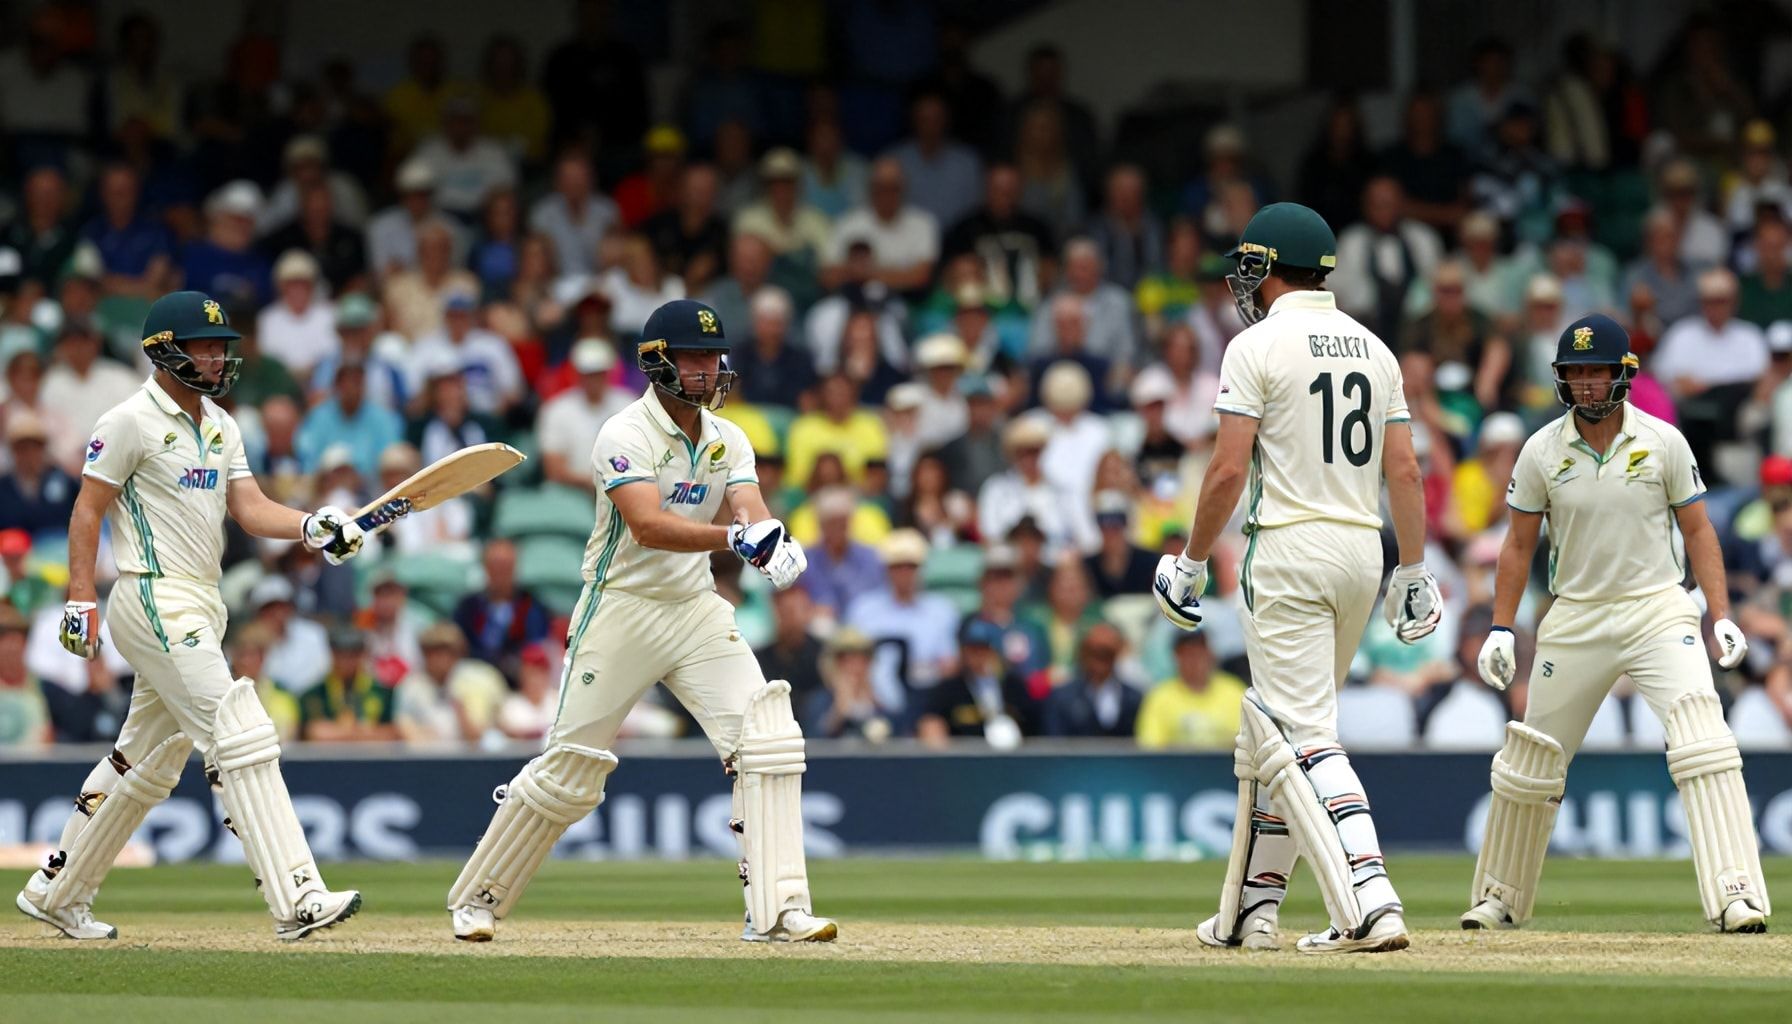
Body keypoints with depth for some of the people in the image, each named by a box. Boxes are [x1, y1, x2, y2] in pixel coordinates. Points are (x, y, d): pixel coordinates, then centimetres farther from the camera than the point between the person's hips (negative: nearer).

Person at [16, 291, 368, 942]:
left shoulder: (219, 426, 16)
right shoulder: (132, 421, -9)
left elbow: (249, 508, 7)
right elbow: (88, 510, -8)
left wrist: (312, 527, -11)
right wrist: (81, 598, -15)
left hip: (202, 607, 9)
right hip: (156, 601, -9)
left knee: (147, 764, 15)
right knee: (242, 738, -17)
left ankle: (56, 894, 27)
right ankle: (295, 901, -22)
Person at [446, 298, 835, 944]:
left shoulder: (727, 440, 6)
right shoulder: (625, 436, -14)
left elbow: (750, 510, -10)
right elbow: (649, 527, -28)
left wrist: (772, 542, -34)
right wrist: (733, 536, -42)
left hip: (696, 608, 5)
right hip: (621, 607, -5)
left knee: (768, 739, -13)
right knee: (569, 770, -1)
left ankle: (777, 911, -13)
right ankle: (477, 900, 18)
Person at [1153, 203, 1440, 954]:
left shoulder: (1258, 347, -7)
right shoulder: (1373, 349, 12)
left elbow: (1228, 471, -13)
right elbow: (1404, 469, 9)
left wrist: (1191, 564, -3)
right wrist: (1414, 574, 11)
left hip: (1289, 549, -7)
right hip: (1364, 549, 7)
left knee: (1306, 737, -10)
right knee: (1272, 727, 18)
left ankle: (1368, 906, -24)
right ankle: (1250, 912, 21)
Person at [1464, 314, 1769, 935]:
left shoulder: (1663, 443, -2)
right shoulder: (1542, 451, 0)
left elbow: (1697, 532, 3)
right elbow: (1519, 545, 8)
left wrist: (1722, 617, -5)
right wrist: (1501, 630, 1)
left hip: (1657, 610, -2)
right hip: (1574, 620, 2)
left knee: (1703, 741, -21)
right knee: (1530, 759, 7)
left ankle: (1735, 896, -25)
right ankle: (1500, 898, 27)